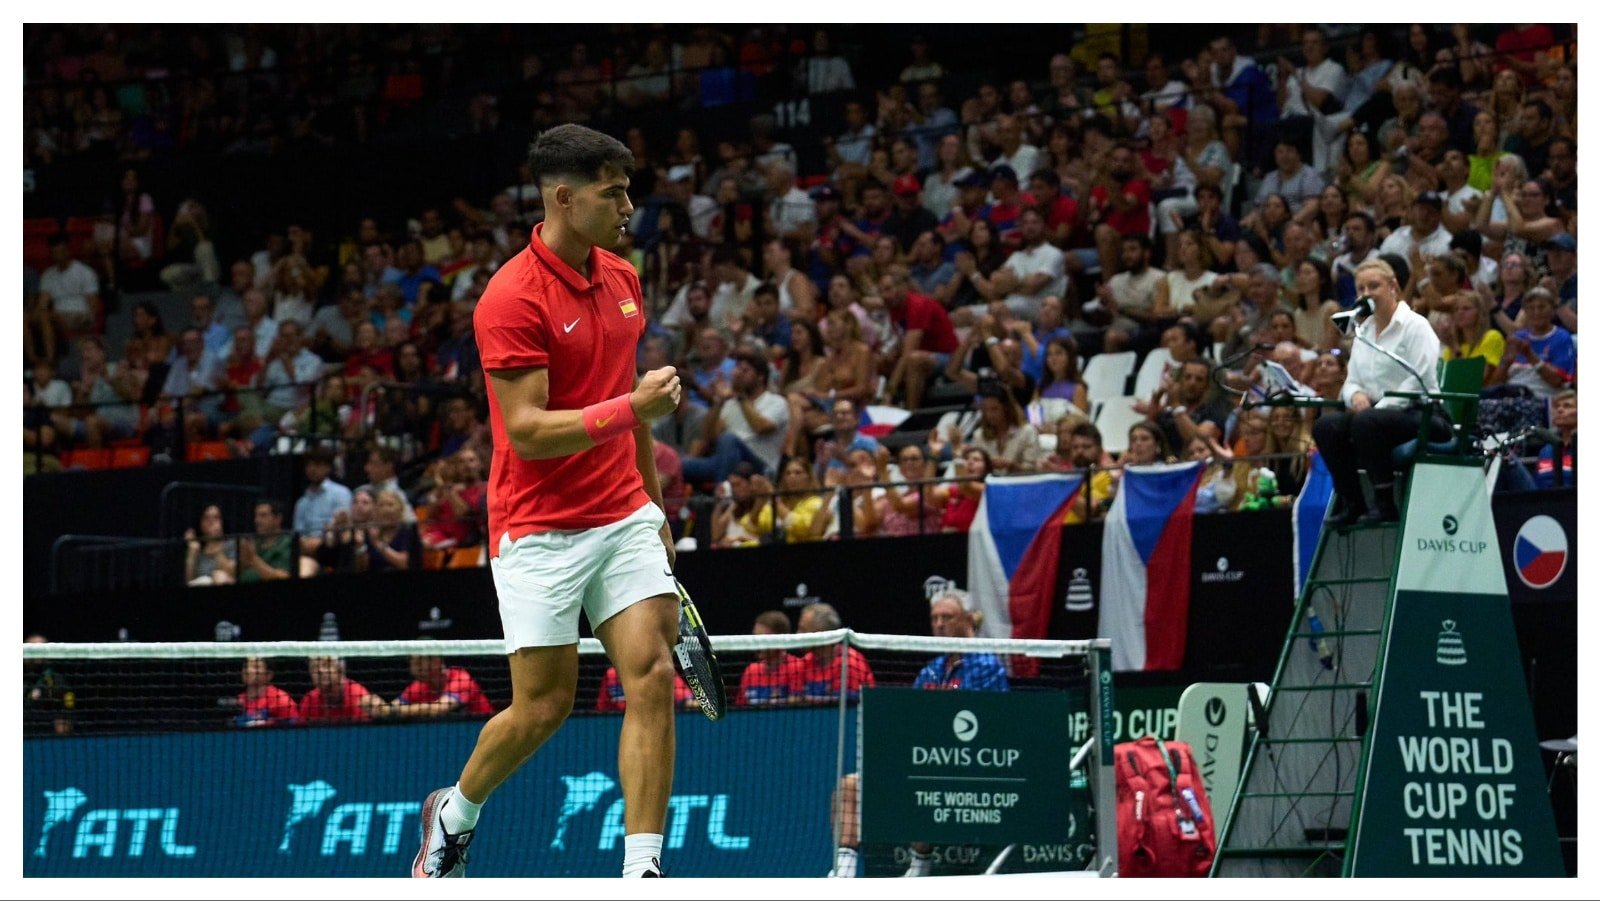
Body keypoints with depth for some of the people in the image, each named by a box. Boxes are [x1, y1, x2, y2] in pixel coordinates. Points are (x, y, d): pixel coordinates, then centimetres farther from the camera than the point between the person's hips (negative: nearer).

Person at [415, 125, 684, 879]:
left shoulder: (622, 280, 9)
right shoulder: (512, 299, -15)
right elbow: (527, 431, -20)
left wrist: (655, 507, 23)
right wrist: (631, 408, -29)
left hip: (624, 519, 6)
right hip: (540, 528, -6)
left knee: (652, 676, -10)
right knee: (544, 705, 0)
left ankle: (642, 871, -11)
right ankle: (455, 812, 30)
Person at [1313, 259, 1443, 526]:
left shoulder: (1415, 326, -5)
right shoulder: (1363, 331, 18)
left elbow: (1420, 382, -15)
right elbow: (1352, 381, 16)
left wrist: (1380, 406, -20)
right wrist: (1355, 394, -9)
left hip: (1419, 415, -7)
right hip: (1376, 411, 7)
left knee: (1366, 423, -36)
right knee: (1326, 425, -19)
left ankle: (1386, 504, -29)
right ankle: (1352, 502, -15)